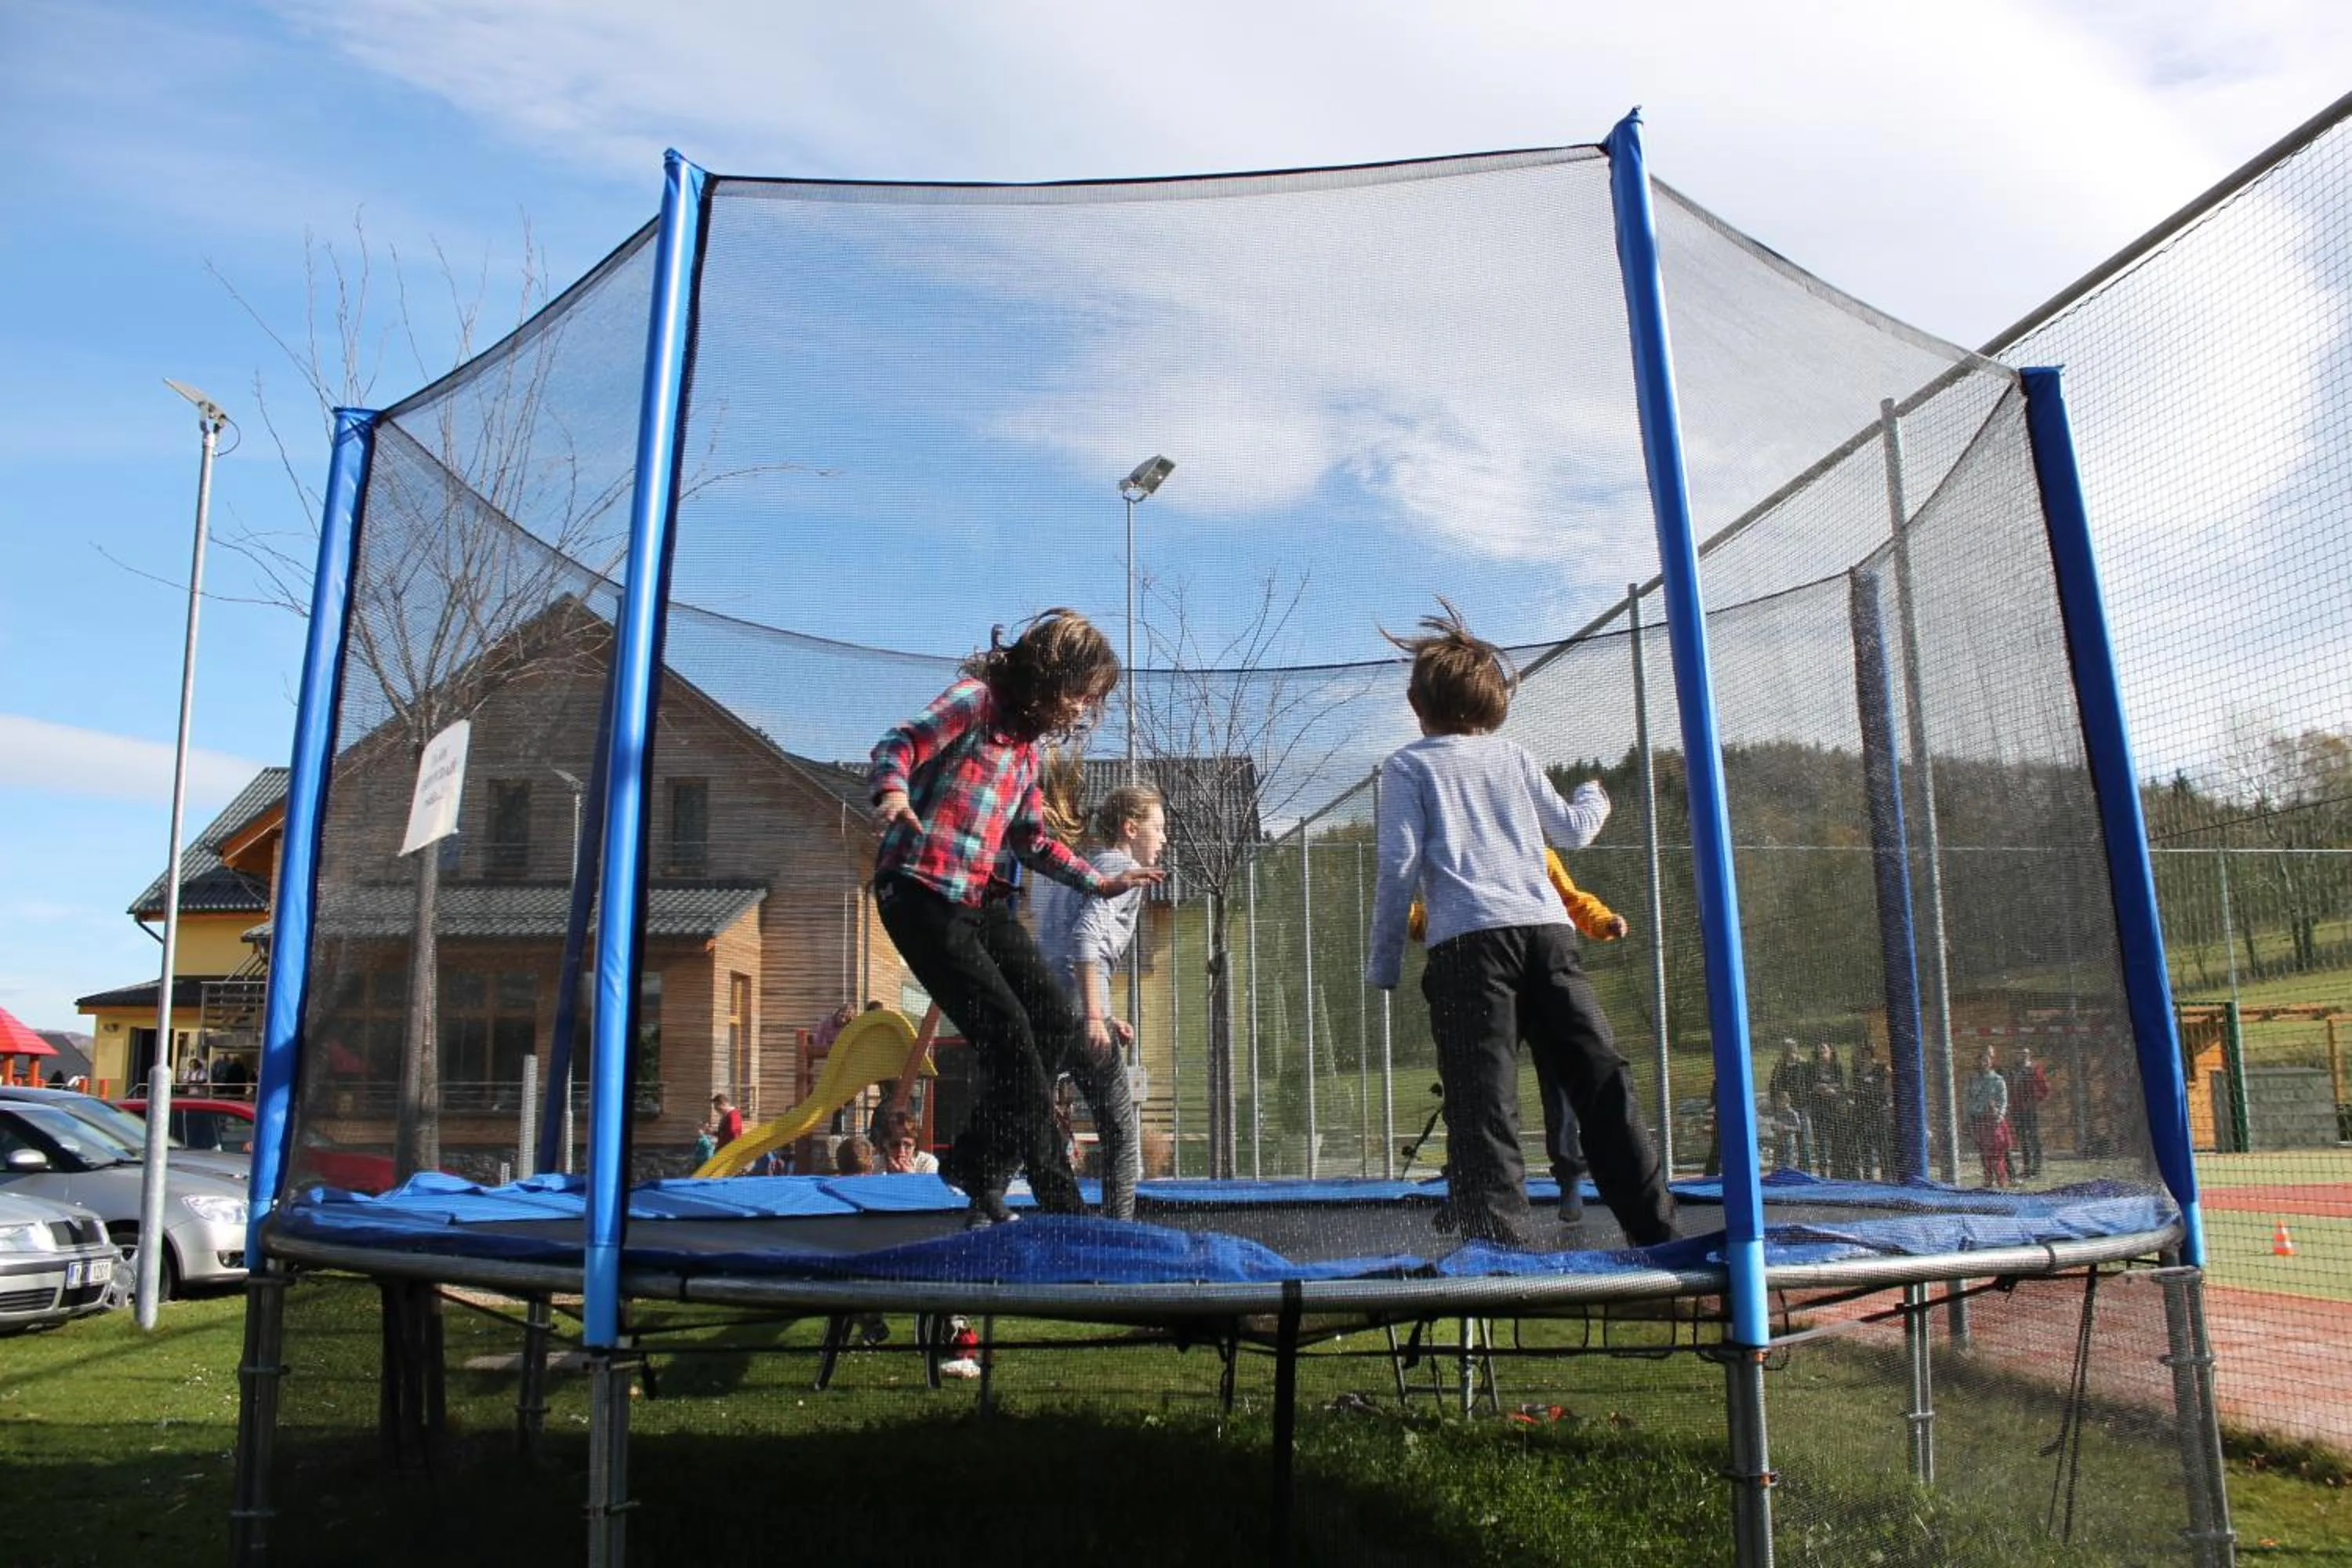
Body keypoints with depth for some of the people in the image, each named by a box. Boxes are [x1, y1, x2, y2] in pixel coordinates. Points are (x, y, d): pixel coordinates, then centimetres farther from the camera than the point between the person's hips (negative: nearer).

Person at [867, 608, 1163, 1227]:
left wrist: (1100, 882, 24)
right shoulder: (975, 700, -5)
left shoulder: (1026, 743, 19)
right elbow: (898, 744, -20)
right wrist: (893, 792, -42)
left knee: (1054, 1020, 3)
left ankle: (977, 1165, 13)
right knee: (1008, 1033, -13)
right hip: (921, 892, -9)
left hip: (979, 899, 9)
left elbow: (1031, 840, 27)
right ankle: (1061, 1205, -5)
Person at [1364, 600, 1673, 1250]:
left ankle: (1501, 1244, -18)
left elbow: (1399, 865, 1)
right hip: (1547, 930, 4)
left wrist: (1382, 964, 7)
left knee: (1483, 1104, -8)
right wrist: (1594, 799, 55)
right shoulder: (1514, 756, 21)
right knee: (1603, 1081, 6)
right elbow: (1573, 831, 32)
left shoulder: (1409, 764, 11)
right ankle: (1658, 1232, 7)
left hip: (1470, 940, -3)